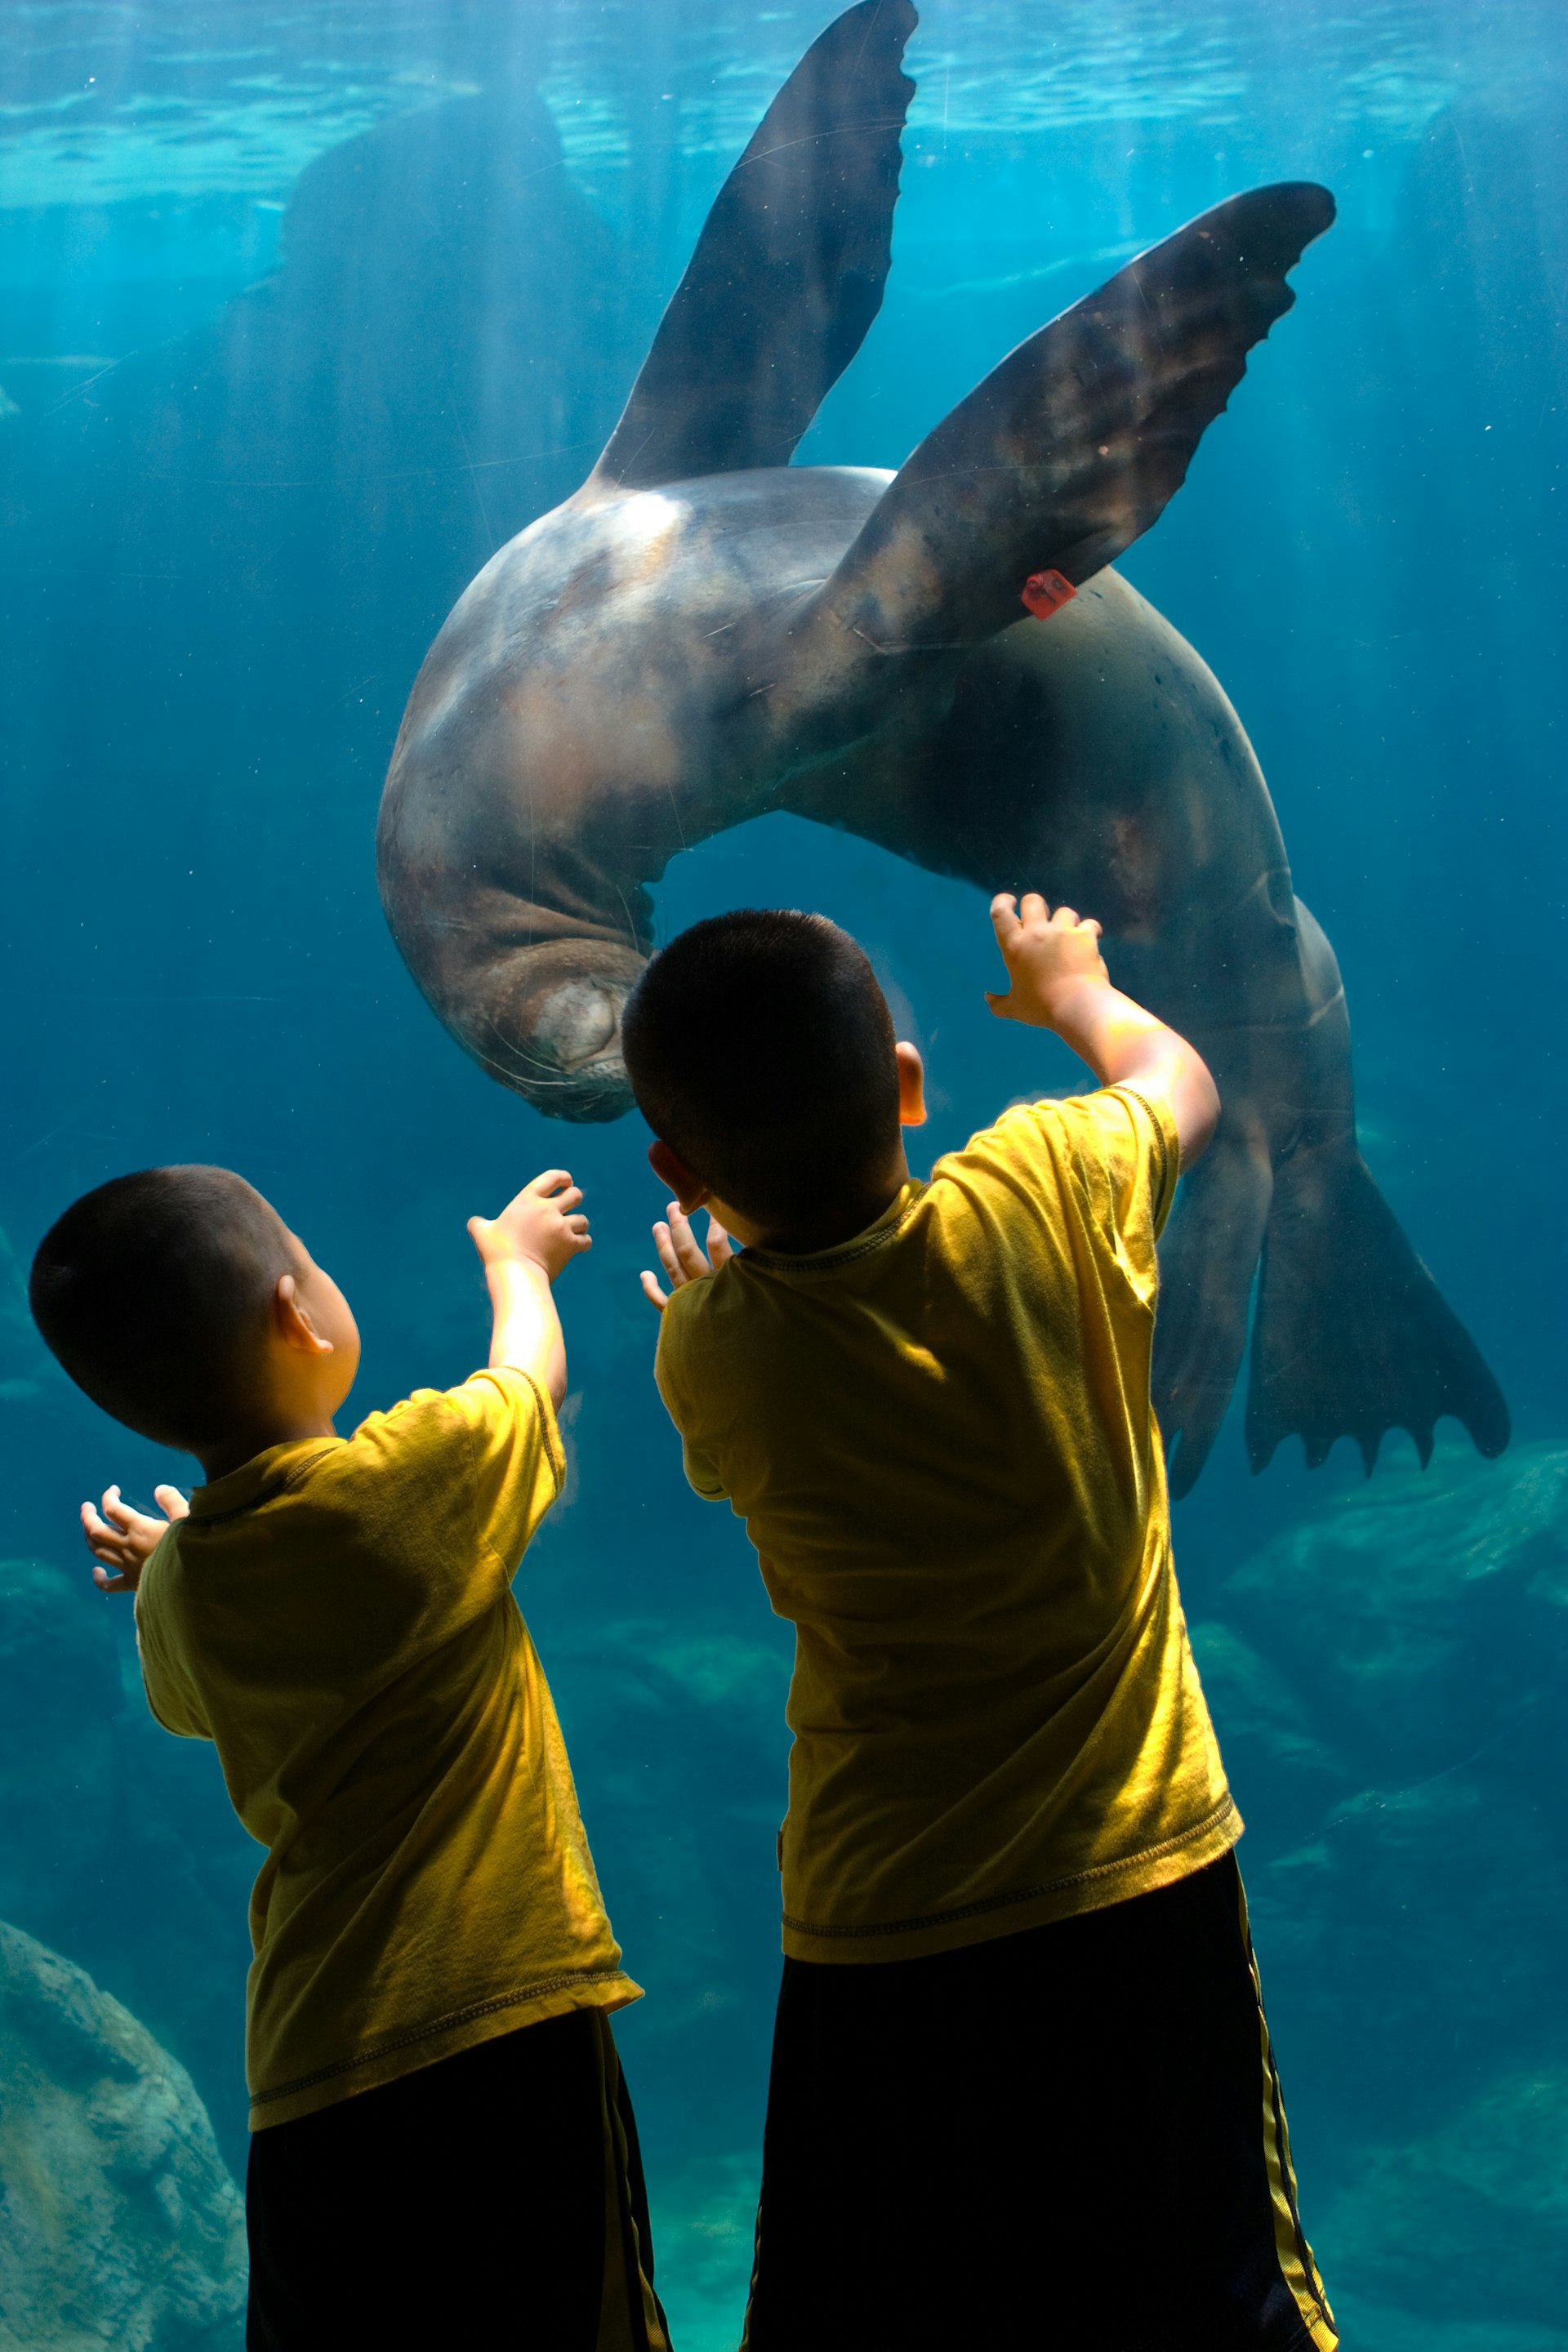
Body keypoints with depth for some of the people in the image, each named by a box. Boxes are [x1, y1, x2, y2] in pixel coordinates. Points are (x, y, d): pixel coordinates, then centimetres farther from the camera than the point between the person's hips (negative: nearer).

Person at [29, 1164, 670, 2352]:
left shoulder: (177, 1597, 5)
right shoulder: (415, 1471, -10)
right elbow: (531, 1370, 13)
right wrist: (517, 1256, 34)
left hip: (310, 2084, 6)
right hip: (507, 2021, -5)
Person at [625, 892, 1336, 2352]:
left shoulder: (715, 1363, -12)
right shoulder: (1042, 1194, -12)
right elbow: (1179, 1078, 12)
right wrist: (1071, 987, 31)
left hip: (889, 1944, -1)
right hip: (1152, 1886, 1)